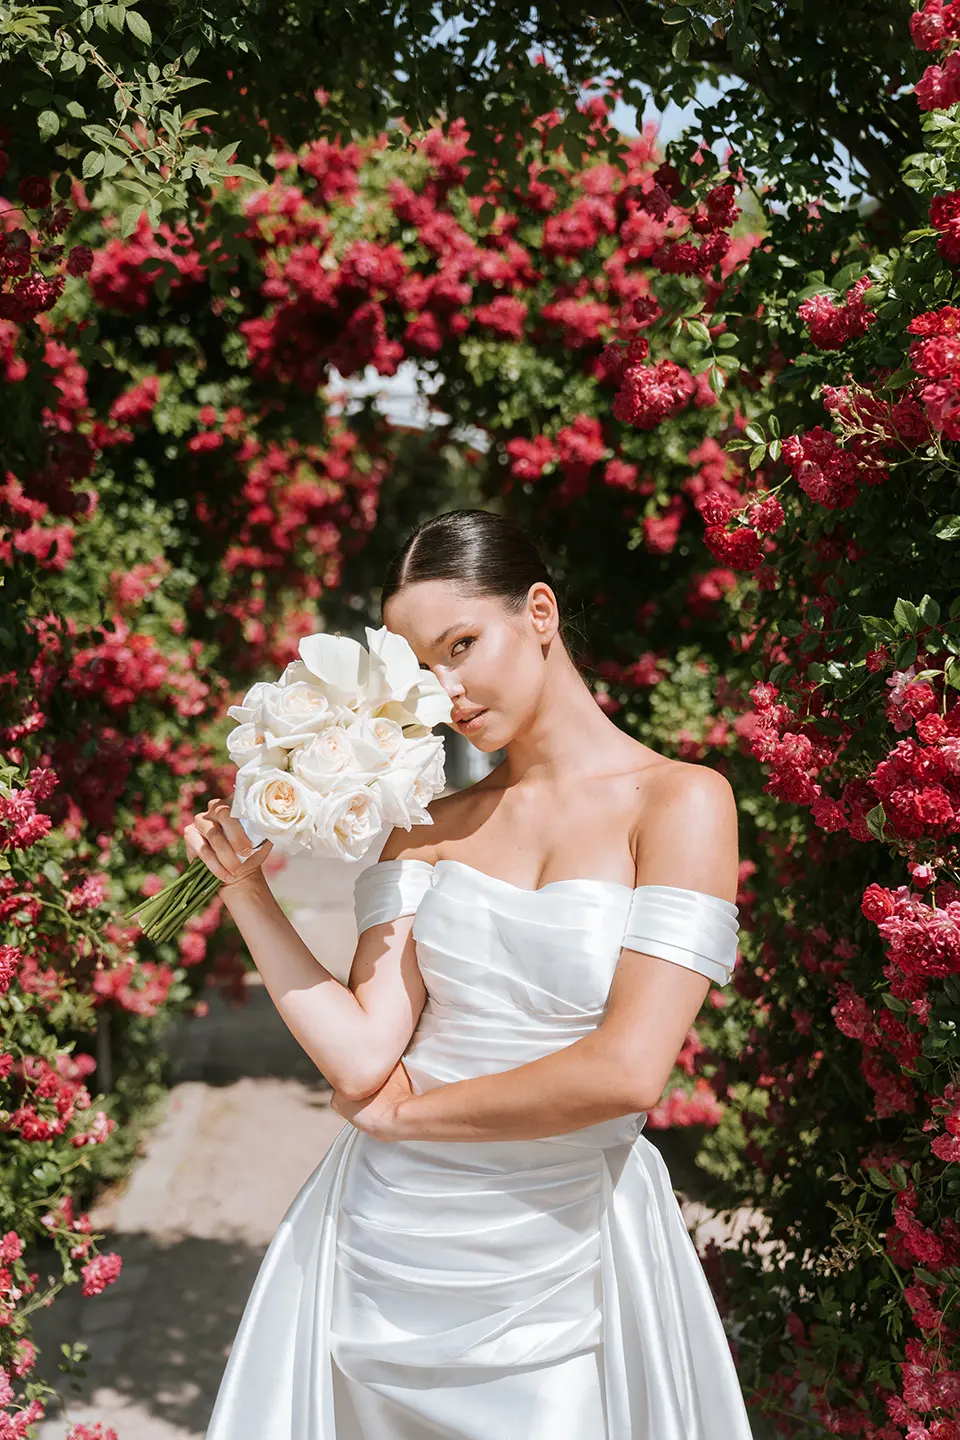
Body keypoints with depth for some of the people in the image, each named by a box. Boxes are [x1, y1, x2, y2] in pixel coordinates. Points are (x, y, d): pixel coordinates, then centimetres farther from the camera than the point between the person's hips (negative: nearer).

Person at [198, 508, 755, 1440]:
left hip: (557, 1253, -3)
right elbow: (363, 1057, -5)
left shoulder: (680, 802, -9)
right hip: (382, 1235, 4)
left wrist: (402, 1113, -8)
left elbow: (625, 1071, -19)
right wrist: (246, 892, -6)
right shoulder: (429, 830, 5)